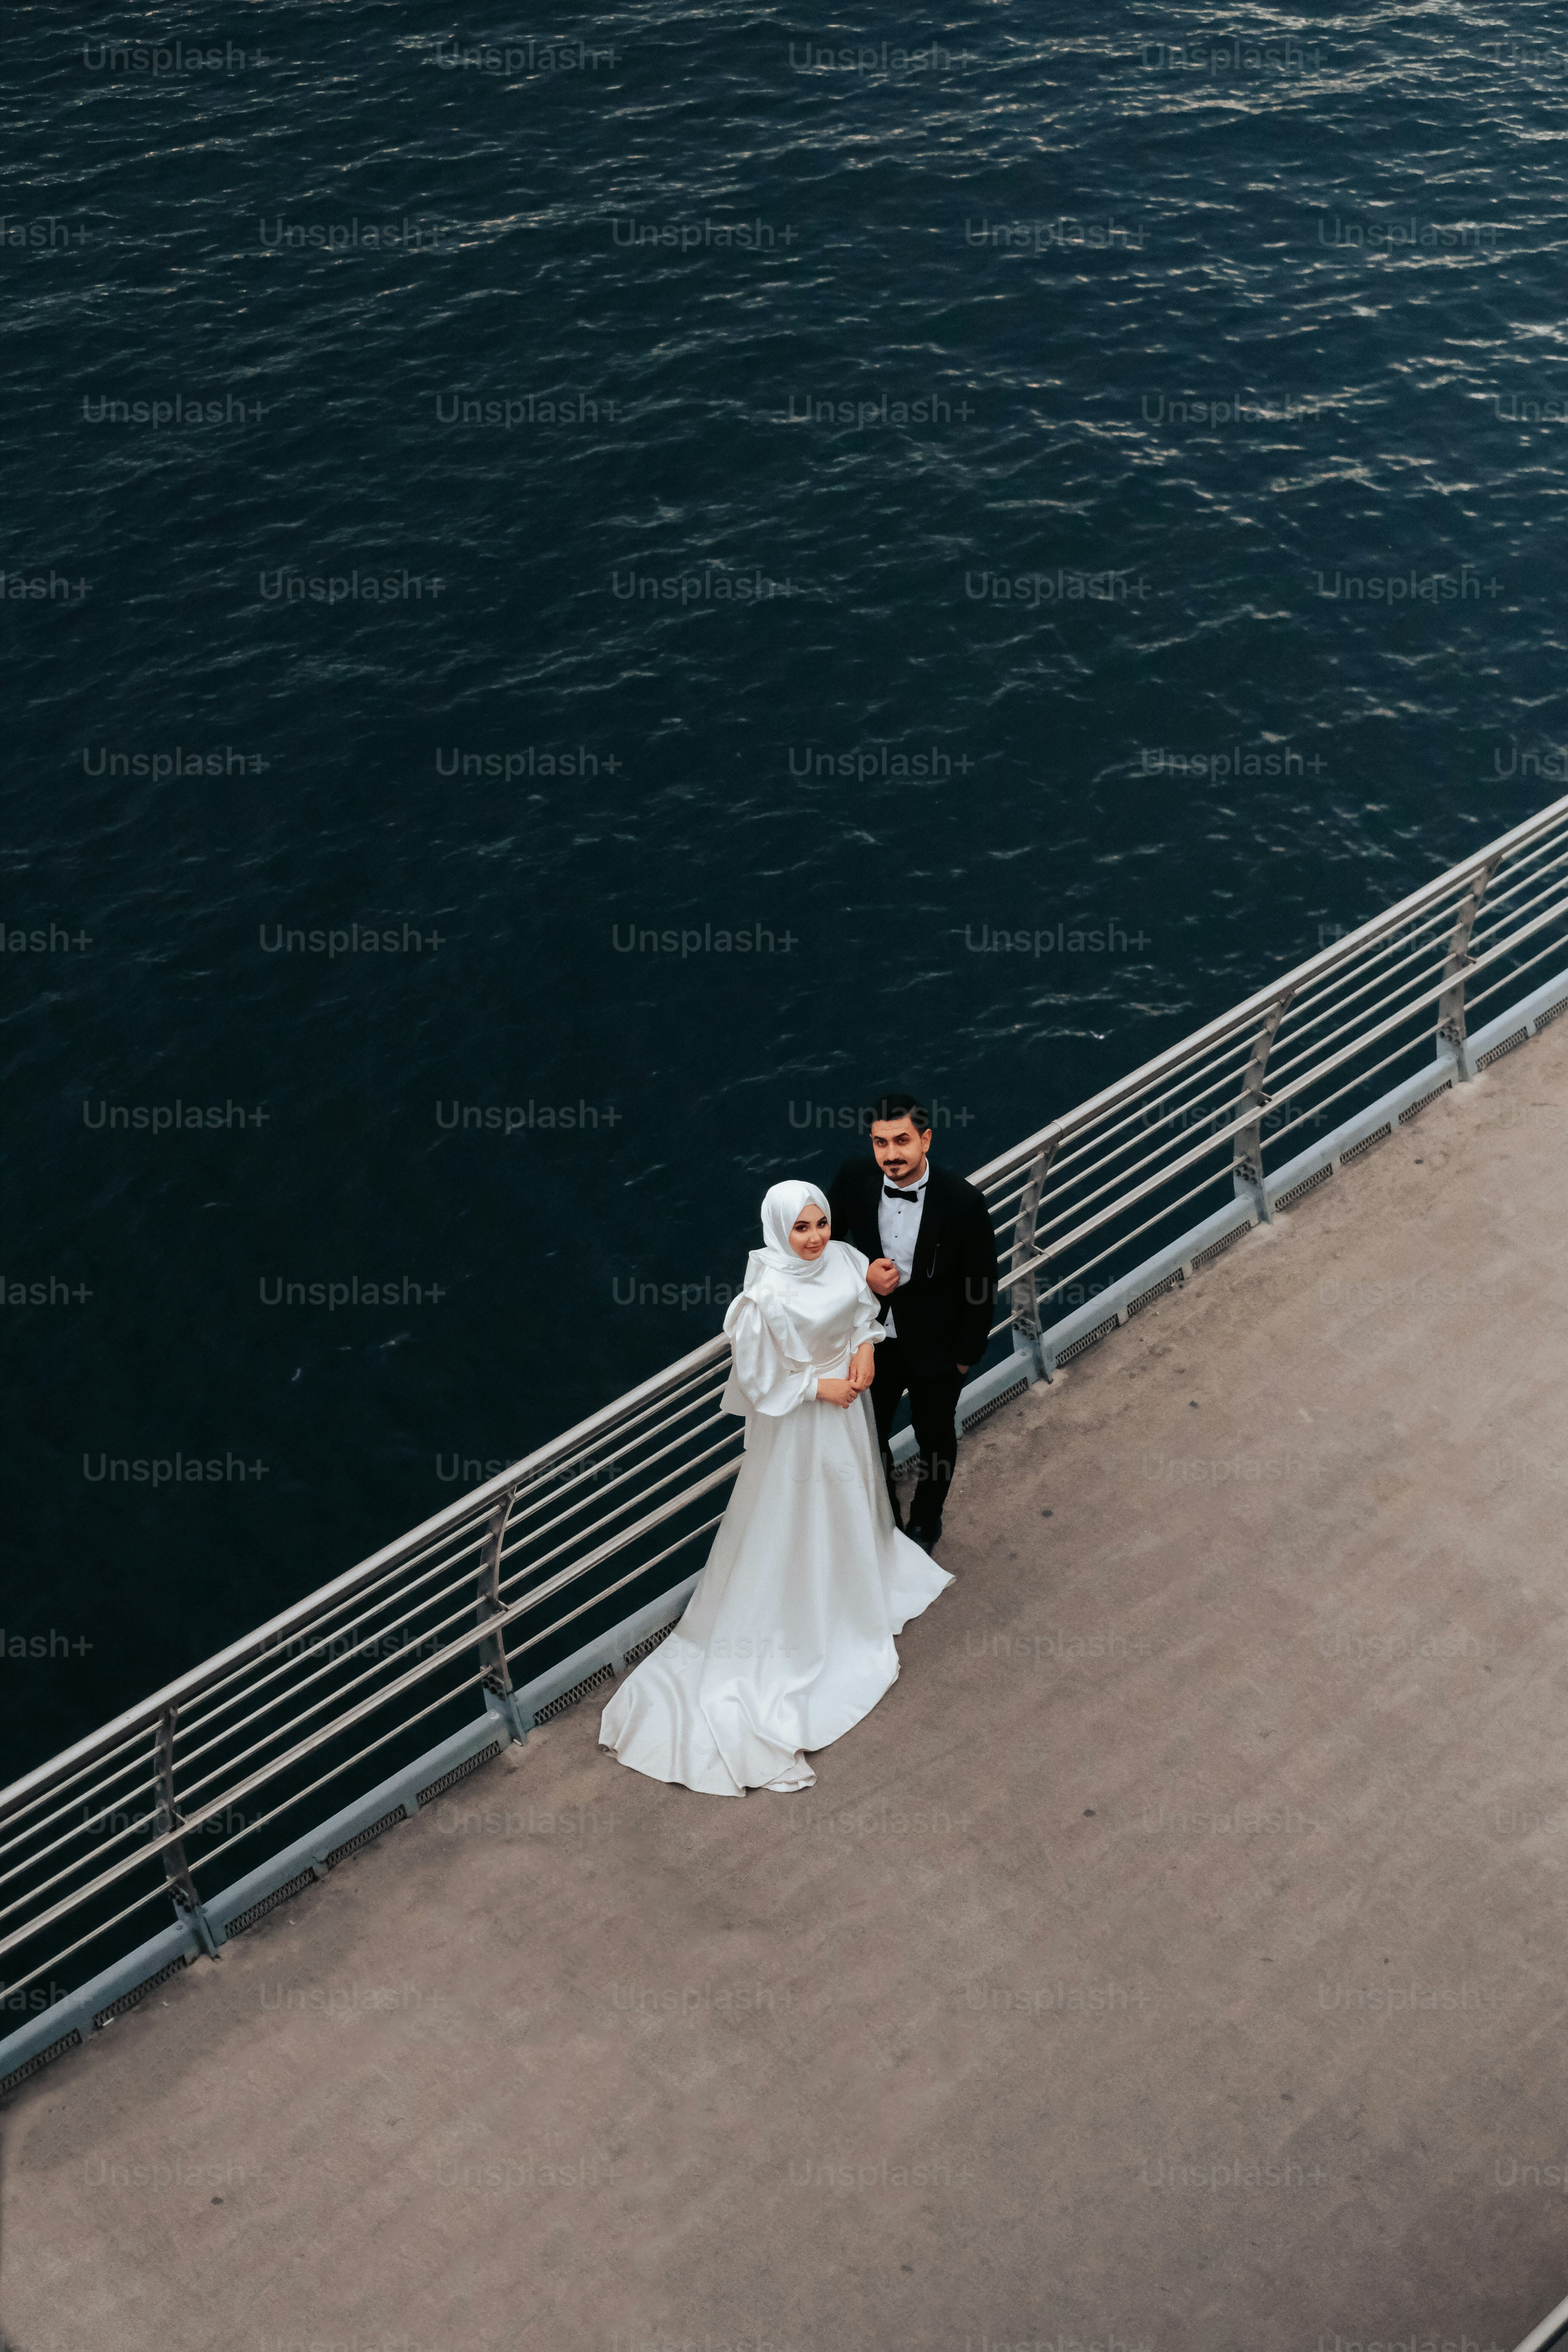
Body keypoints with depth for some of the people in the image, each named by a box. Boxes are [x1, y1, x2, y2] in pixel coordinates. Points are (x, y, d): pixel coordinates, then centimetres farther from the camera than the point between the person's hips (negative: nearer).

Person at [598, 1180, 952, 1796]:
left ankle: (857, 1586, 58)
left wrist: (865, 1347, -10)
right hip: (796, 1425, -7)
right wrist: (820, 1387, -21)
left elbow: (865, 1307, 7)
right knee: (796, 1523, 12)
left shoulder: (844, 1260, -14)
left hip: (846, 1406, 7)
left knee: (851, 1499, 30)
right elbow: (759, 1381, -25)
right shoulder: (766, 1299, -34)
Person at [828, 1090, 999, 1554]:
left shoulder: (963, 1202, -27)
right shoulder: (853, 1181, -20)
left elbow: (982, 1286, -14)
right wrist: (860, 1277, -22)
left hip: (936, 1351, -2)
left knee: (935, 1442, 23)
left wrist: (967, 1353, -7)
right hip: (872, 1342, 2)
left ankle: (926, 1524, 53)